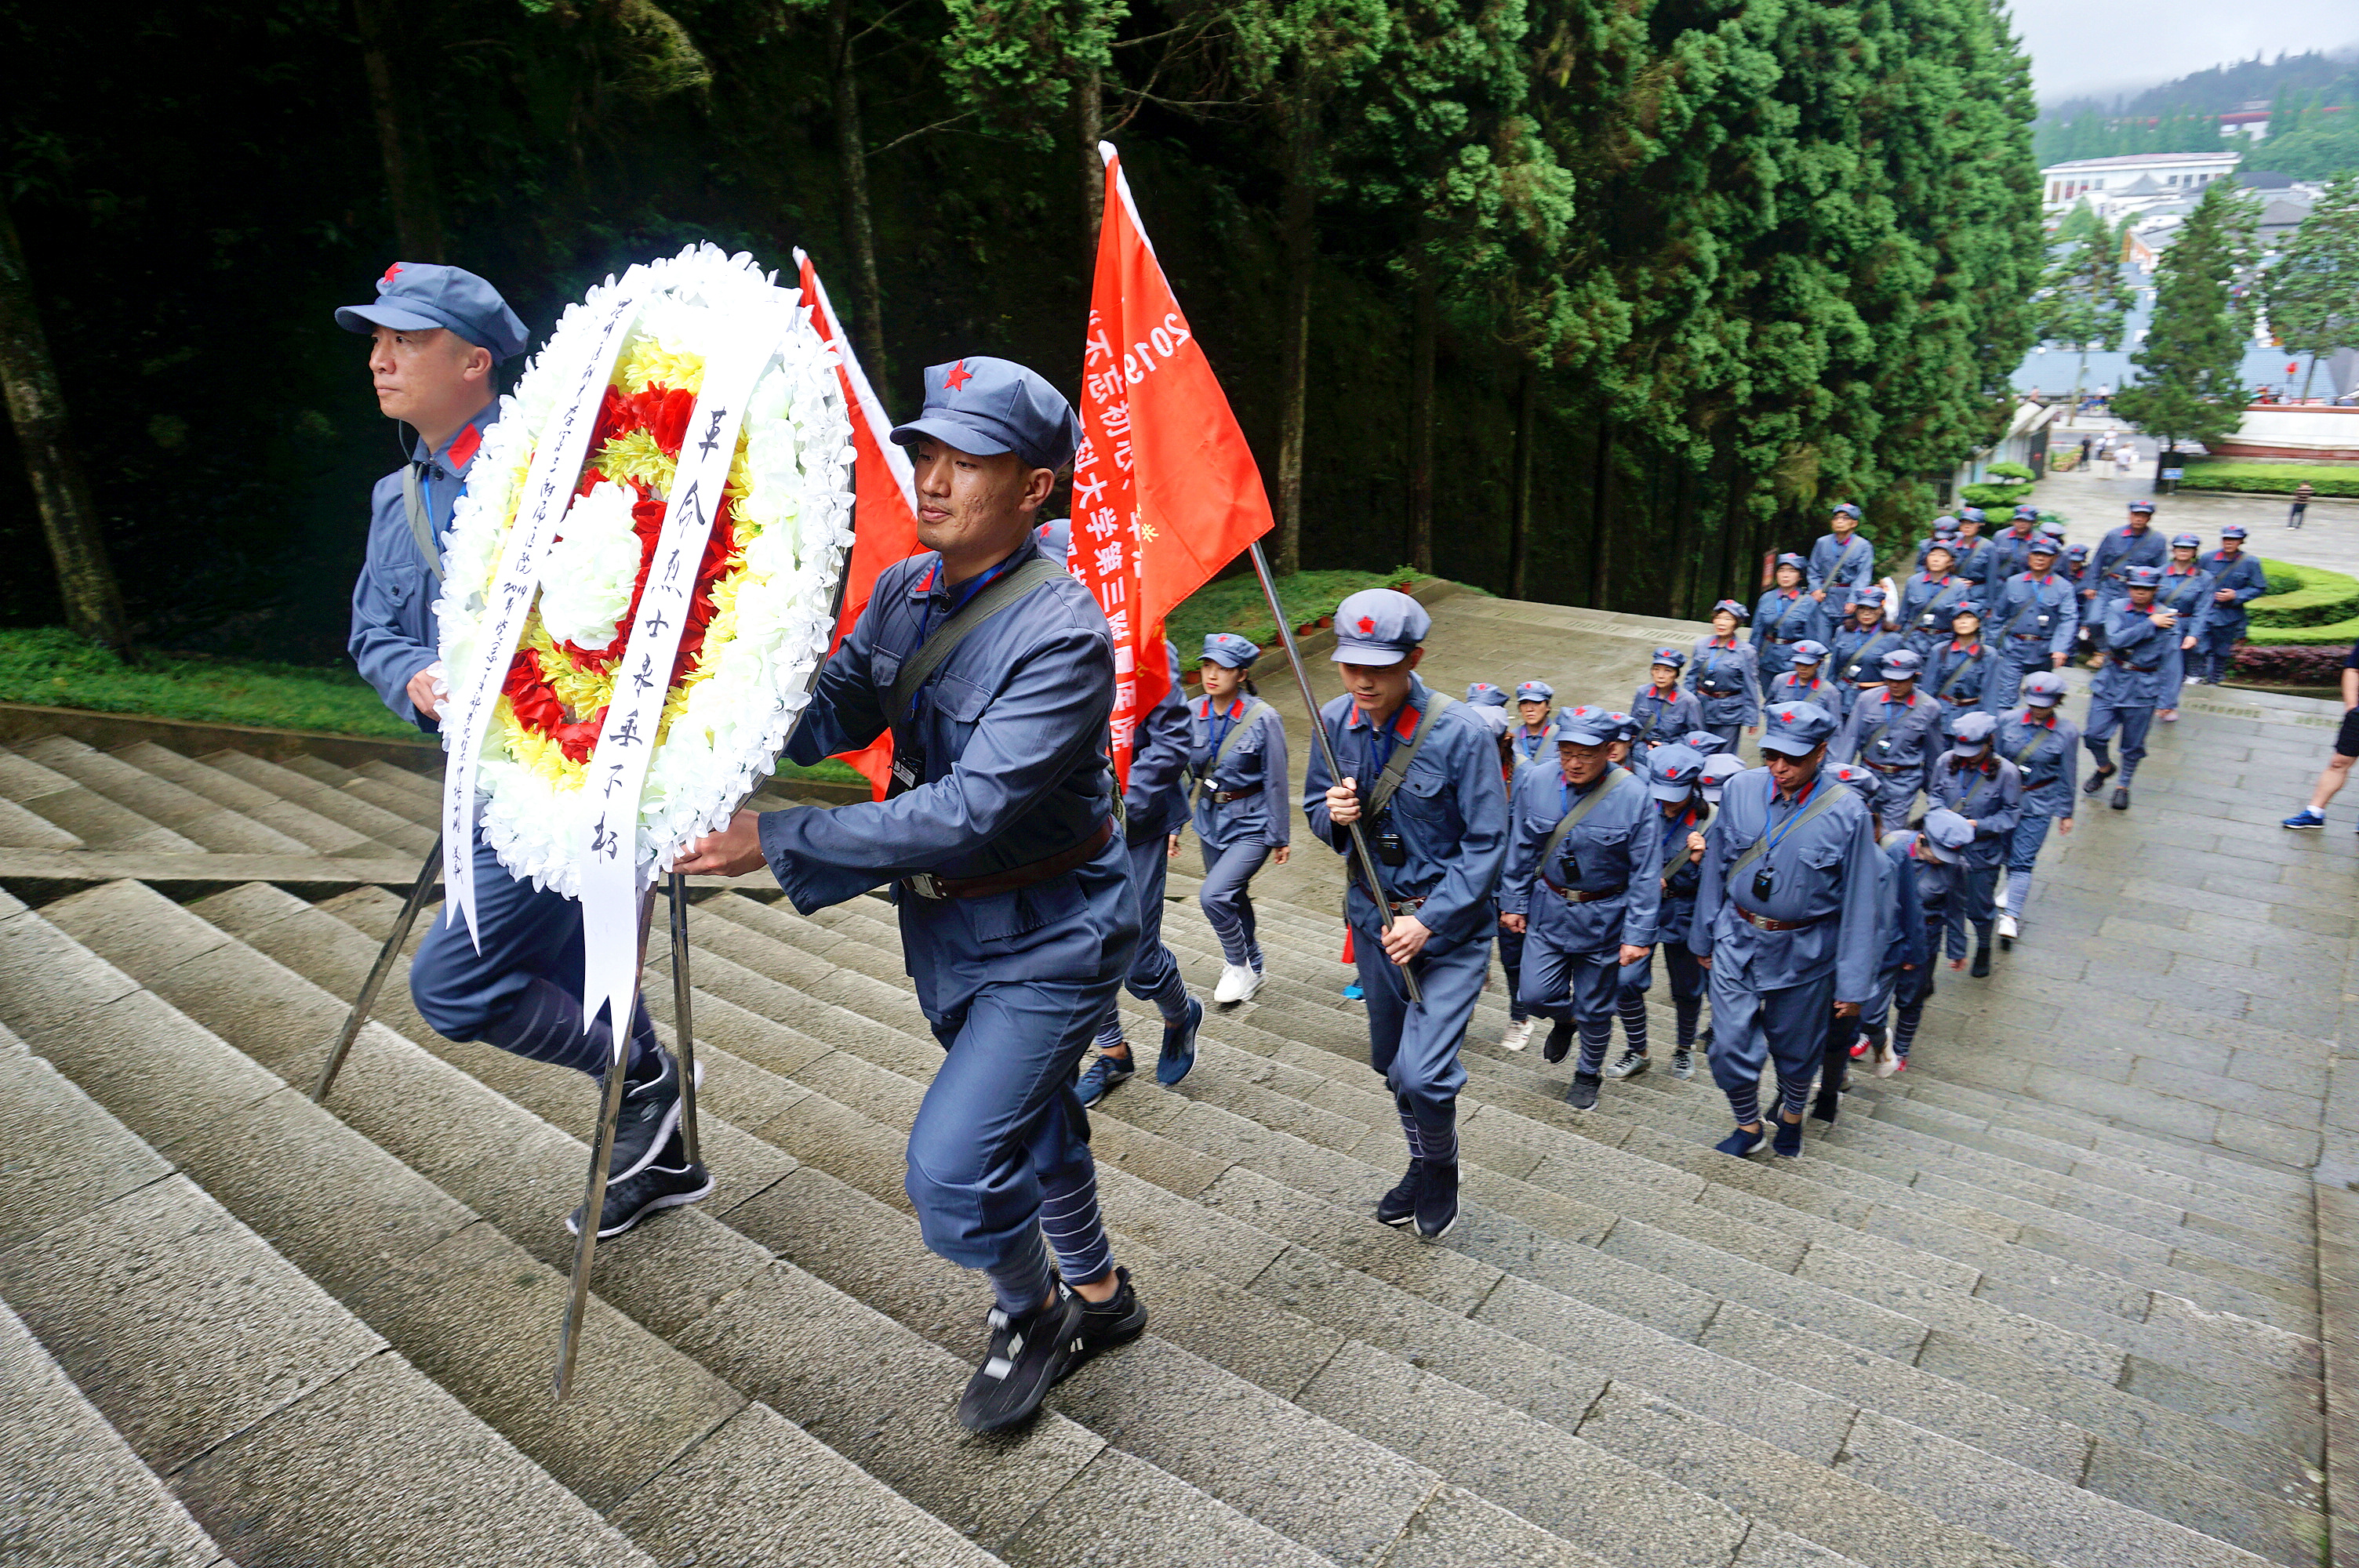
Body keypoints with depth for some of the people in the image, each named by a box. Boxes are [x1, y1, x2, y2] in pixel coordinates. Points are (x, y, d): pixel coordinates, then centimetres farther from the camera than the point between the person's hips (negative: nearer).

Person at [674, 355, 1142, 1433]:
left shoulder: (1064, 637, -27)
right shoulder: (905, 590, -2)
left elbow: (969, 810, -33)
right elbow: (833, 709, -3)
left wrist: (778, 842, -32)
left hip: (1046, 938, -8)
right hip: (945, 918, 8)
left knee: (951, 1165, -11)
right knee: (1028, 1123, 23)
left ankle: (1031, 1314, 21)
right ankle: (1098, 1296, 47)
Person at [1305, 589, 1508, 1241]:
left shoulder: (1460, 735, -20)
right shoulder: (1335, 722, -6)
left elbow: (1486, 844, -15)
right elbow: (1315, 810, 7)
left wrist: (1428, 922, -21)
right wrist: (1334, 814, -17)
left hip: (1449, 924, -5)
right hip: (1373, 915, 5)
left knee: (1423, 1073, -14)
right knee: (1391, 1063, 19)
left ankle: (1442, 1169, 19)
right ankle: (1423, 1167, 45)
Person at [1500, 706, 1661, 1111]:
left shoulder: (1634, 797, -17)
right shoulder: (1534, 782, -9)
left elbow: (1646, 874, -13)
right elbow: (1521, 849, 3)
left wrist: (1639, 934, -14)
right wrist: (1514, 902, 6)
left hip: (1603, 918, -2)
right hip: (1548, 908, 2)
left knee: (1595, 1007, 12)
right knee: (1537, 993, 3)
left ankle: (1588, 1074, 38)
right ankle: (1565, 1019, 40)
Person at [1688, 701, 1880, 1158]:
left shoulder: (1847, 812, -16)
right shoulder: (1740, 790, -8)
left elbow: (1859, 902, -10)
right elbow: (1715, 867, 3)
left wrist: (1854, 984, -7)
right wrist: (1703, 937, 9)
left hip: (1804, 952, -1)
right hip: (1737, 940, 2)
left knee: (1796, 1049, 17)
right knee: (1730, 1044, 2)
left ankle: (1791, 1115, 48)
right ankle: (1748, 1125, 30)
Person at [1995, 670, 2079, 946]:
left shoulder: (2067, 732, -8)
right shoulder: (2008, 720, -6)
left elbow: (2068, 776, 0)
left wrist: (2066, 813, 4)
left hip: (2039, 803, -3)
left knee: (2022, 861, -7)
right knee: (2007, 853, 17)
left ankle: (2010, 916, -10)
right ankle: (2015, 891, 43)